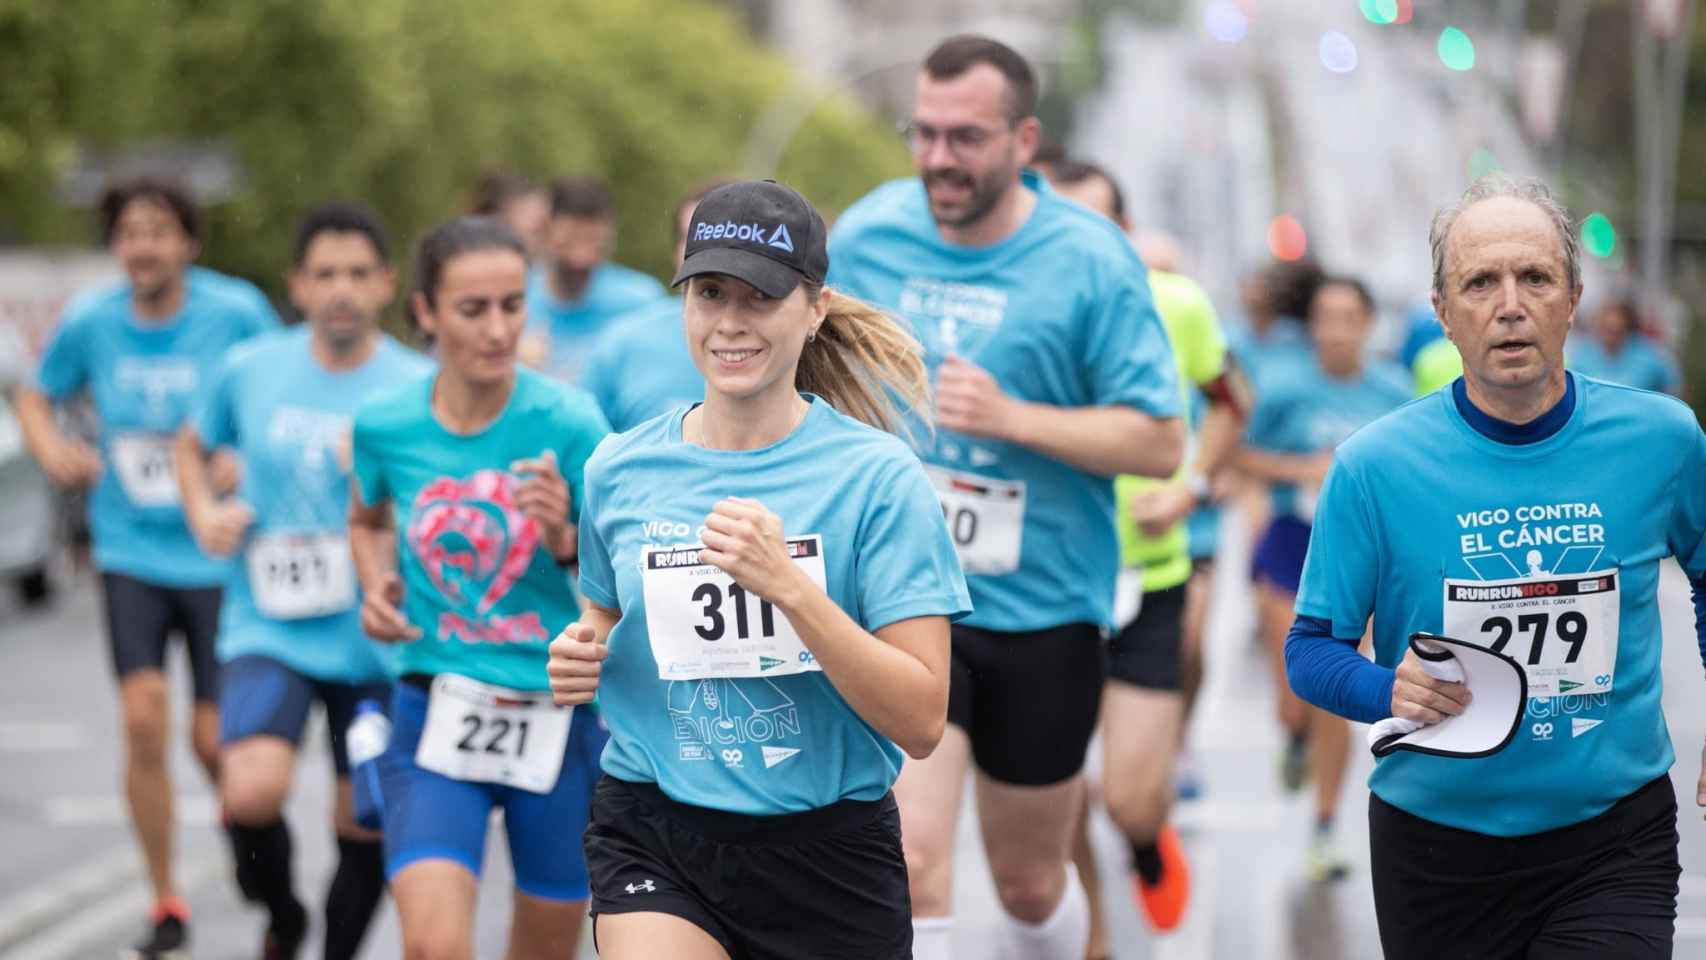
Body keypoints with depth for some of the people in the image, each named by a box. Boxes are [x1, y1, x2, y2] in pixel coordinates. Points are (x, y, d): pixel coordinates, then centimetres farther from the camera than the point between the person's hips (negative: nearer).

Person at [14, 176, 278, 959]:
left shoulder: (236, 315, -9)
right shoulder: (90, 323, -2)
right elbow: (35, 397, 15)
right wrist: (51, 450, -5)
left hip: (218, 553, -1)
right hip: (132, 551, 1)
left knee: (215, 740, -1)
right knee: (143, 718, -12)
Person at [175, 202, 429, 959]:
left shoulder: (415, 388, -3)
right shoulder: (250, 371, 2)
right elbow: (192, 447, 22)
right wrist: (204, 515, 4)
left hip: (375, 644, 0)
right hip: (268, 632, 0)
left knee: (363, 828, 7)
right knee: (252, 791, -22)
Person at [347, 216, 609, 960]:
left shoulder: (567, 424, -10)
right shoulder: (385, 425, -2)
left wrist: (564, 537, -24)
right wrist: (377, 587, 2)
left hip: (557, 713, 0)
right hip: (433, 713, 0)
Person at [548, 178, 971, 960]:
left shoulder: (879, 475, -10)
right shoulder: (618, 470, 1)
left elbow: (921, 720, -15)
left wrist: (789, 586, -25)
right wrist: (582, 657, -3)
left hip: (828, 851, -1)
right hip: (653, 839, 2)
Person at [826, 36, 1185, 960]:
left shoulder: (1091, 259, -10)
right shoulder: (866, 235, -1)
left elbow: (1161, 441, -12)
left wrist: (1011, 417, -23)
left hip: (1042, 607, -1)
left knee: (1029, 883, 14)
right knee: (911, 864, -16)